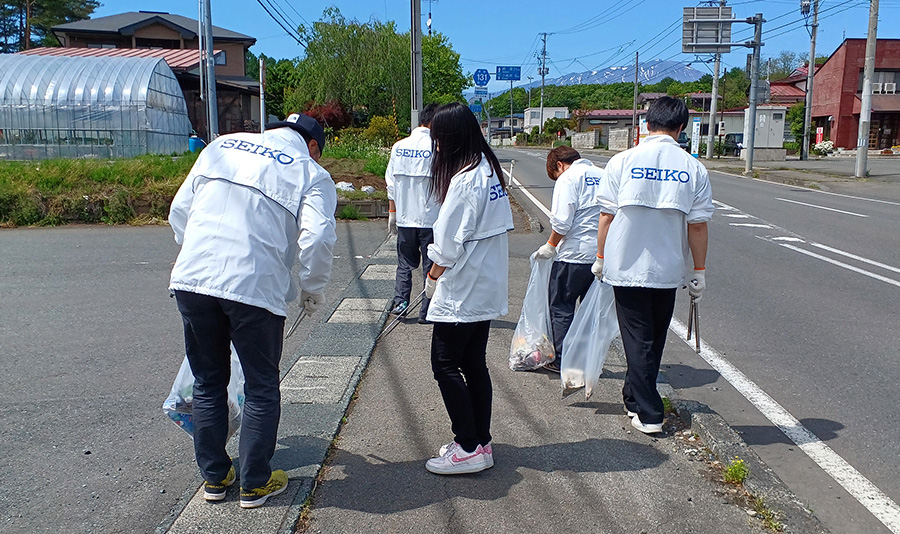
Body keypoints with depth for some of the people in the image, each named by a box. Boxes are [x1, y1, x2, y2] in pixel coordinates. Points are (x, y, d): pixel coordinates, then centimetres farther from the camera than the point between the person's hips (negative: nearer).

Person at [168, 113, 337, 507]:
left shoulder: (221, 147, 17)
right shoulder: (311, 174, 4)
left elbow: (179, 211, 18)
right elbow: (317, 240, -11)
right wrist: (313, 290, 5)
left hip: (191, 279, 5)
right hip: (254, 288, -4)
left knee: (207, 383, 19)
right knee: (261, 389, 13)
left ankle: (214, 477, 30)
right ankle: (255, 484, 22)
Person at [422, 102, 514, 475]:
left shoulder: (465, 179, -19)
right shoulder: (490, 171, 10)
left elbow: (448, 244, -18)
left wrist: (432, 280, 0)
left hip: (462, 291, -9)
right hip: (486, 289, 9)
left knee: (446, 364, -1)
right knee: (474, 363, 14)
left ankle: (469, 448, 4)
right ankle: (481, 442, 22)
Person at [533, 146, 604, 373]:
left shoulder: (568, 178, -8)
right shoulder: (604, 175, 12)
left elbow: (562, 221, -17)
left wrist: (550, 246, -3)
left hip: (575, 254, -7)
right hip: (604, 254, 7)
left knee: (561, 307, 6)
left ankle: (563, 361, 9)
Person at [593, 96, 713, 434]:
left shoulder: (622, 161, -6)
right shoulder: (693, 168, -4)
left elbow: (607, 215, -5)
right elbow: (697, 226, -3)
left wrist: (601, 257, 7)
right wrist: (699, 271, 6)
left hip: (626, 267, -1)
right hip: (668, 270, 2)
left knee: (638, 339, 7)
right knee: (654, 339, 19)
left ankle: (649, 414, 6)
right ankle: (634, 397, 36)